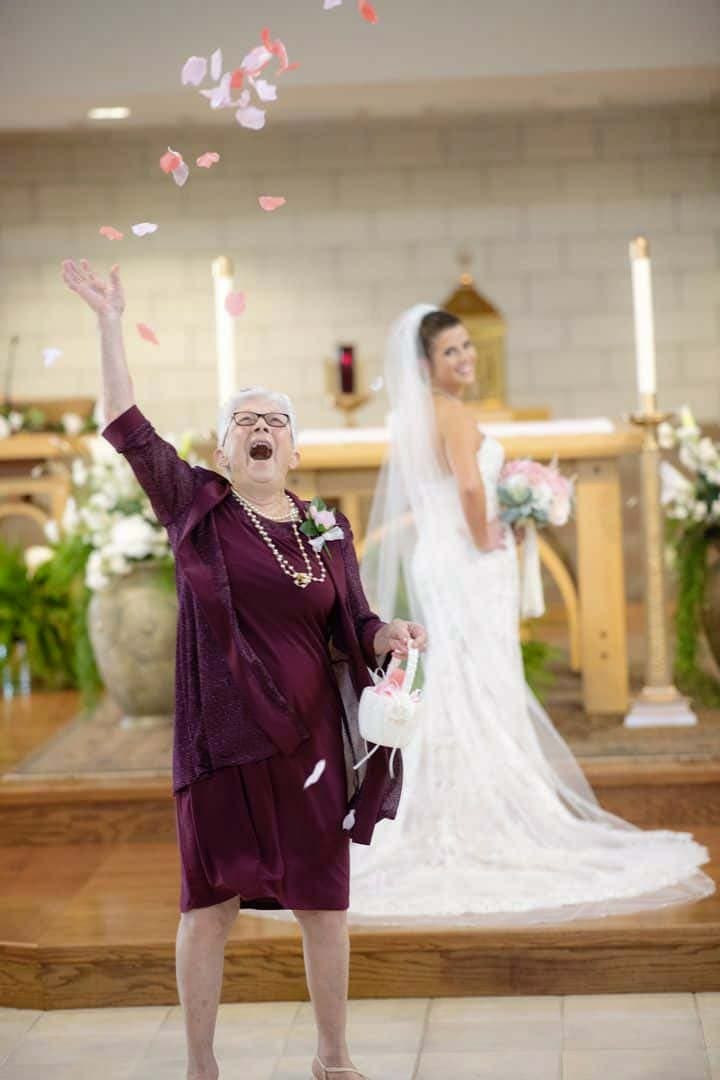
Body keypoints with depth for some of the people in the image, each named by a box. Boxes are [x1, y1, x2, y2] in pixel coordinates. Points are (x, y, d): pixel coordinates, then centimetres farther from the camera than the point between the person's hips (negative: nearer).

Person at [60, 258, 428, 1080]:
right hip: (223, 739, -2)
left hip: (310, 740, 3)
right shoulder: (195, 506, 0)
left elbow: (355, 629, 9)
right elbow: (126, 425, -8)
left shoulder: (327, 532, 8)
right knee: (210, 902, 3)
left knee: (323, 901, 7)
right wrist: (109, 323, -13)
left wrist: (394, 635, -14)